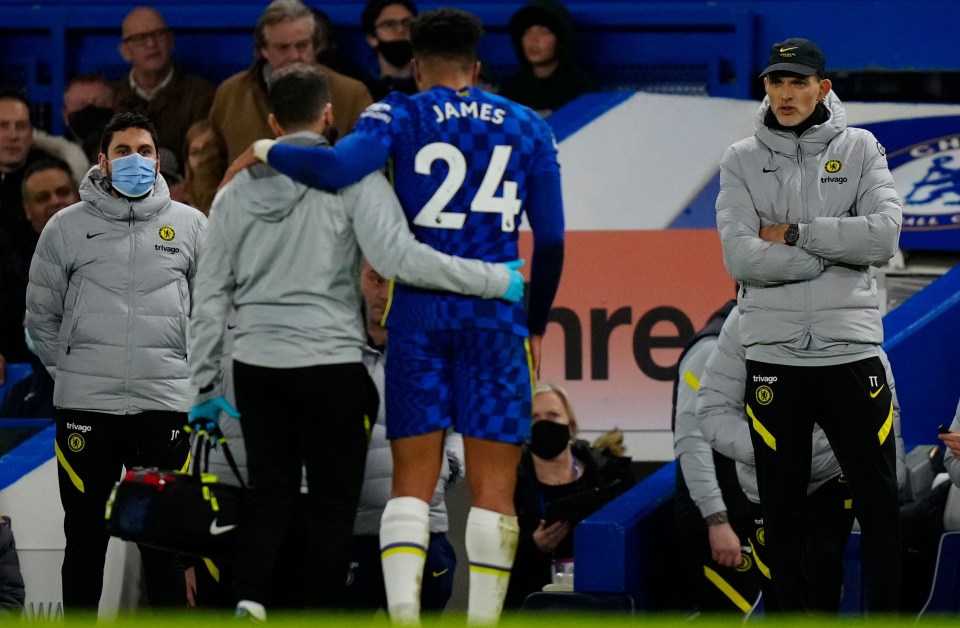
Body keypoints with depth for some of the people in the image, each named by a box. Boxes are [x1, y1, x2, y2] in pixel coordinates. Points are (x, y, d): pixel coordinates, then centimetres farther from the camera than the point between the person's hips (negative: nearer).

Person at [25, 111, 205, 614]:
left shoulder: (189, 225, 7)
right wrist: (69, 367, 5)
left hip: (165, 402, 0)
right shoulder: (67, 227, 5)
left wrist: (189, 366, 7)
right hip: (85, 404, 0)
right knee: (85, 534, 4)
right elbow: (41, 313, 11)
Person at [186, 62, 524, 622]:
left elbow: (210, 296, 9)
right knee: (334, 502, 5)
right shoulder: (351, 177, -9)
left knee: (270, 494, 11)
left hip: (257, 367, 4)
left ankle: (249, 602, -8)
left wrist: (204, 385, 15)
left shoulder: (237, 192, 7)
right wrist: (495, 280, -14)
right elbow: (398, 256, -20)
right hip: (331, 366, -4)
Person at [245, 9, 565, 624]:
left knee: (413, 482, 2)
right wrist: (537, 325, 19)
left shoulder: (400, 116, 3)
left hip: (418, 311, 0)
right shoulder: (528, 128, 10)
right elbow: (551, 240, 8)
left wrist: (268, 151, 1)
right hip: (496, 317, 0)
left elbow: (338, 167, -17)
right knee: (494, 487, 2)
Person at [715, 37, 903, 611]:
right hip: (774, 353, 0)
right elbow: (742, 258, -10)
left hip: (851, 350, 0)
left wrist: (793, 234, -10)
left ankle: (887, 614, 6)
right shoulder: (743, 161, 5)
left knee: (880, 502, 0)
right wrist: (837, 252, -11)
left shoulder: (859, 149, 5)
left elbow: (883, 238, -10)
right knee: (782, 508, 4)